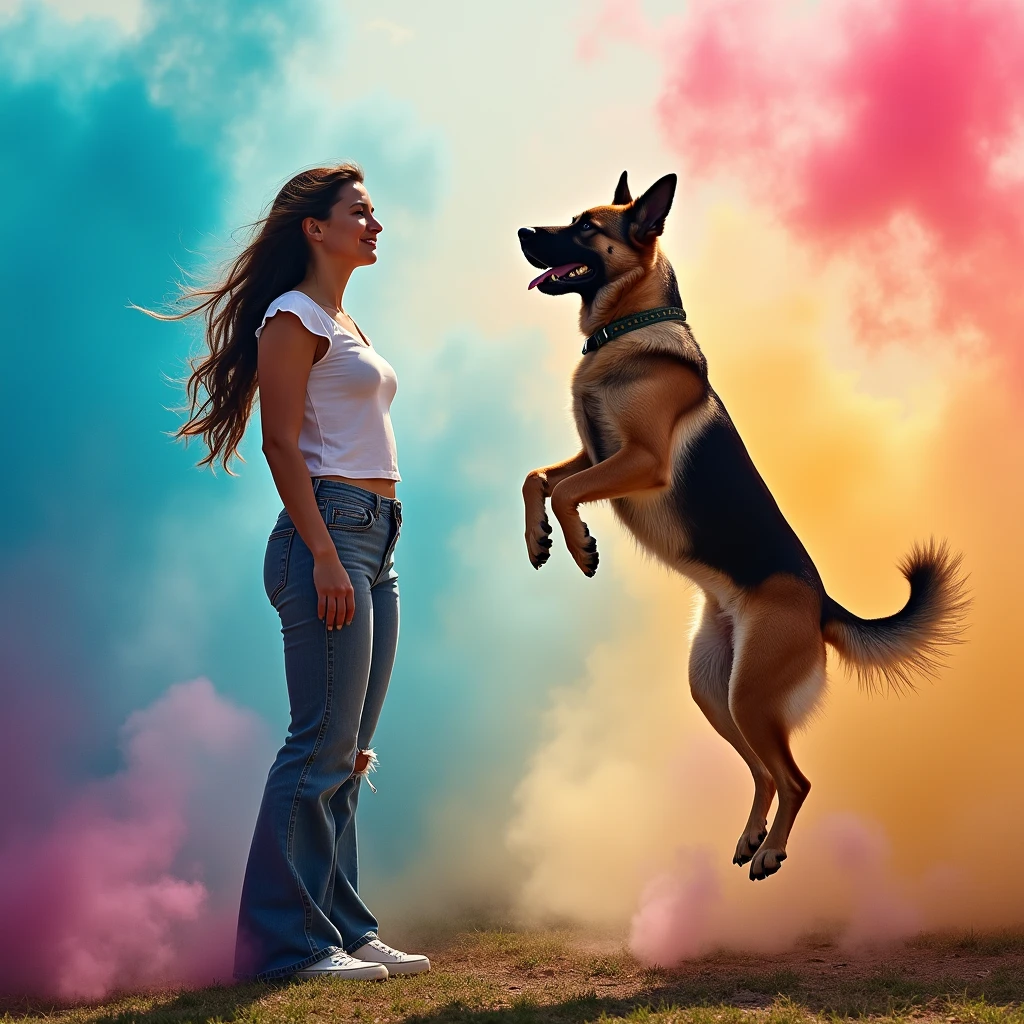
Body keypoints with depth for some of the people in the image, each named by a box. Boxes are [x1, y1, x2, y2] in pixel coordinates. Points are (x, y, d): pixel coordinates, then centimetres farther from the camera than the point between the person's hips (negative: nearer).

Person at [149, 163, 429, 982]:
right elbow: (282, 444, -12)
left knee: (349, 753, 9)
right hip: (330, 530, -9)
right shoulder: (293, 316, -4)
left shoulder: (344, 323, 23)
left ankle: (344, 928, 13)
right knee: (324, 746, -10)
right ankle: (289, 940, -4)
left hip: (374, 540, 9)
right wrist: (325, 556, -20)